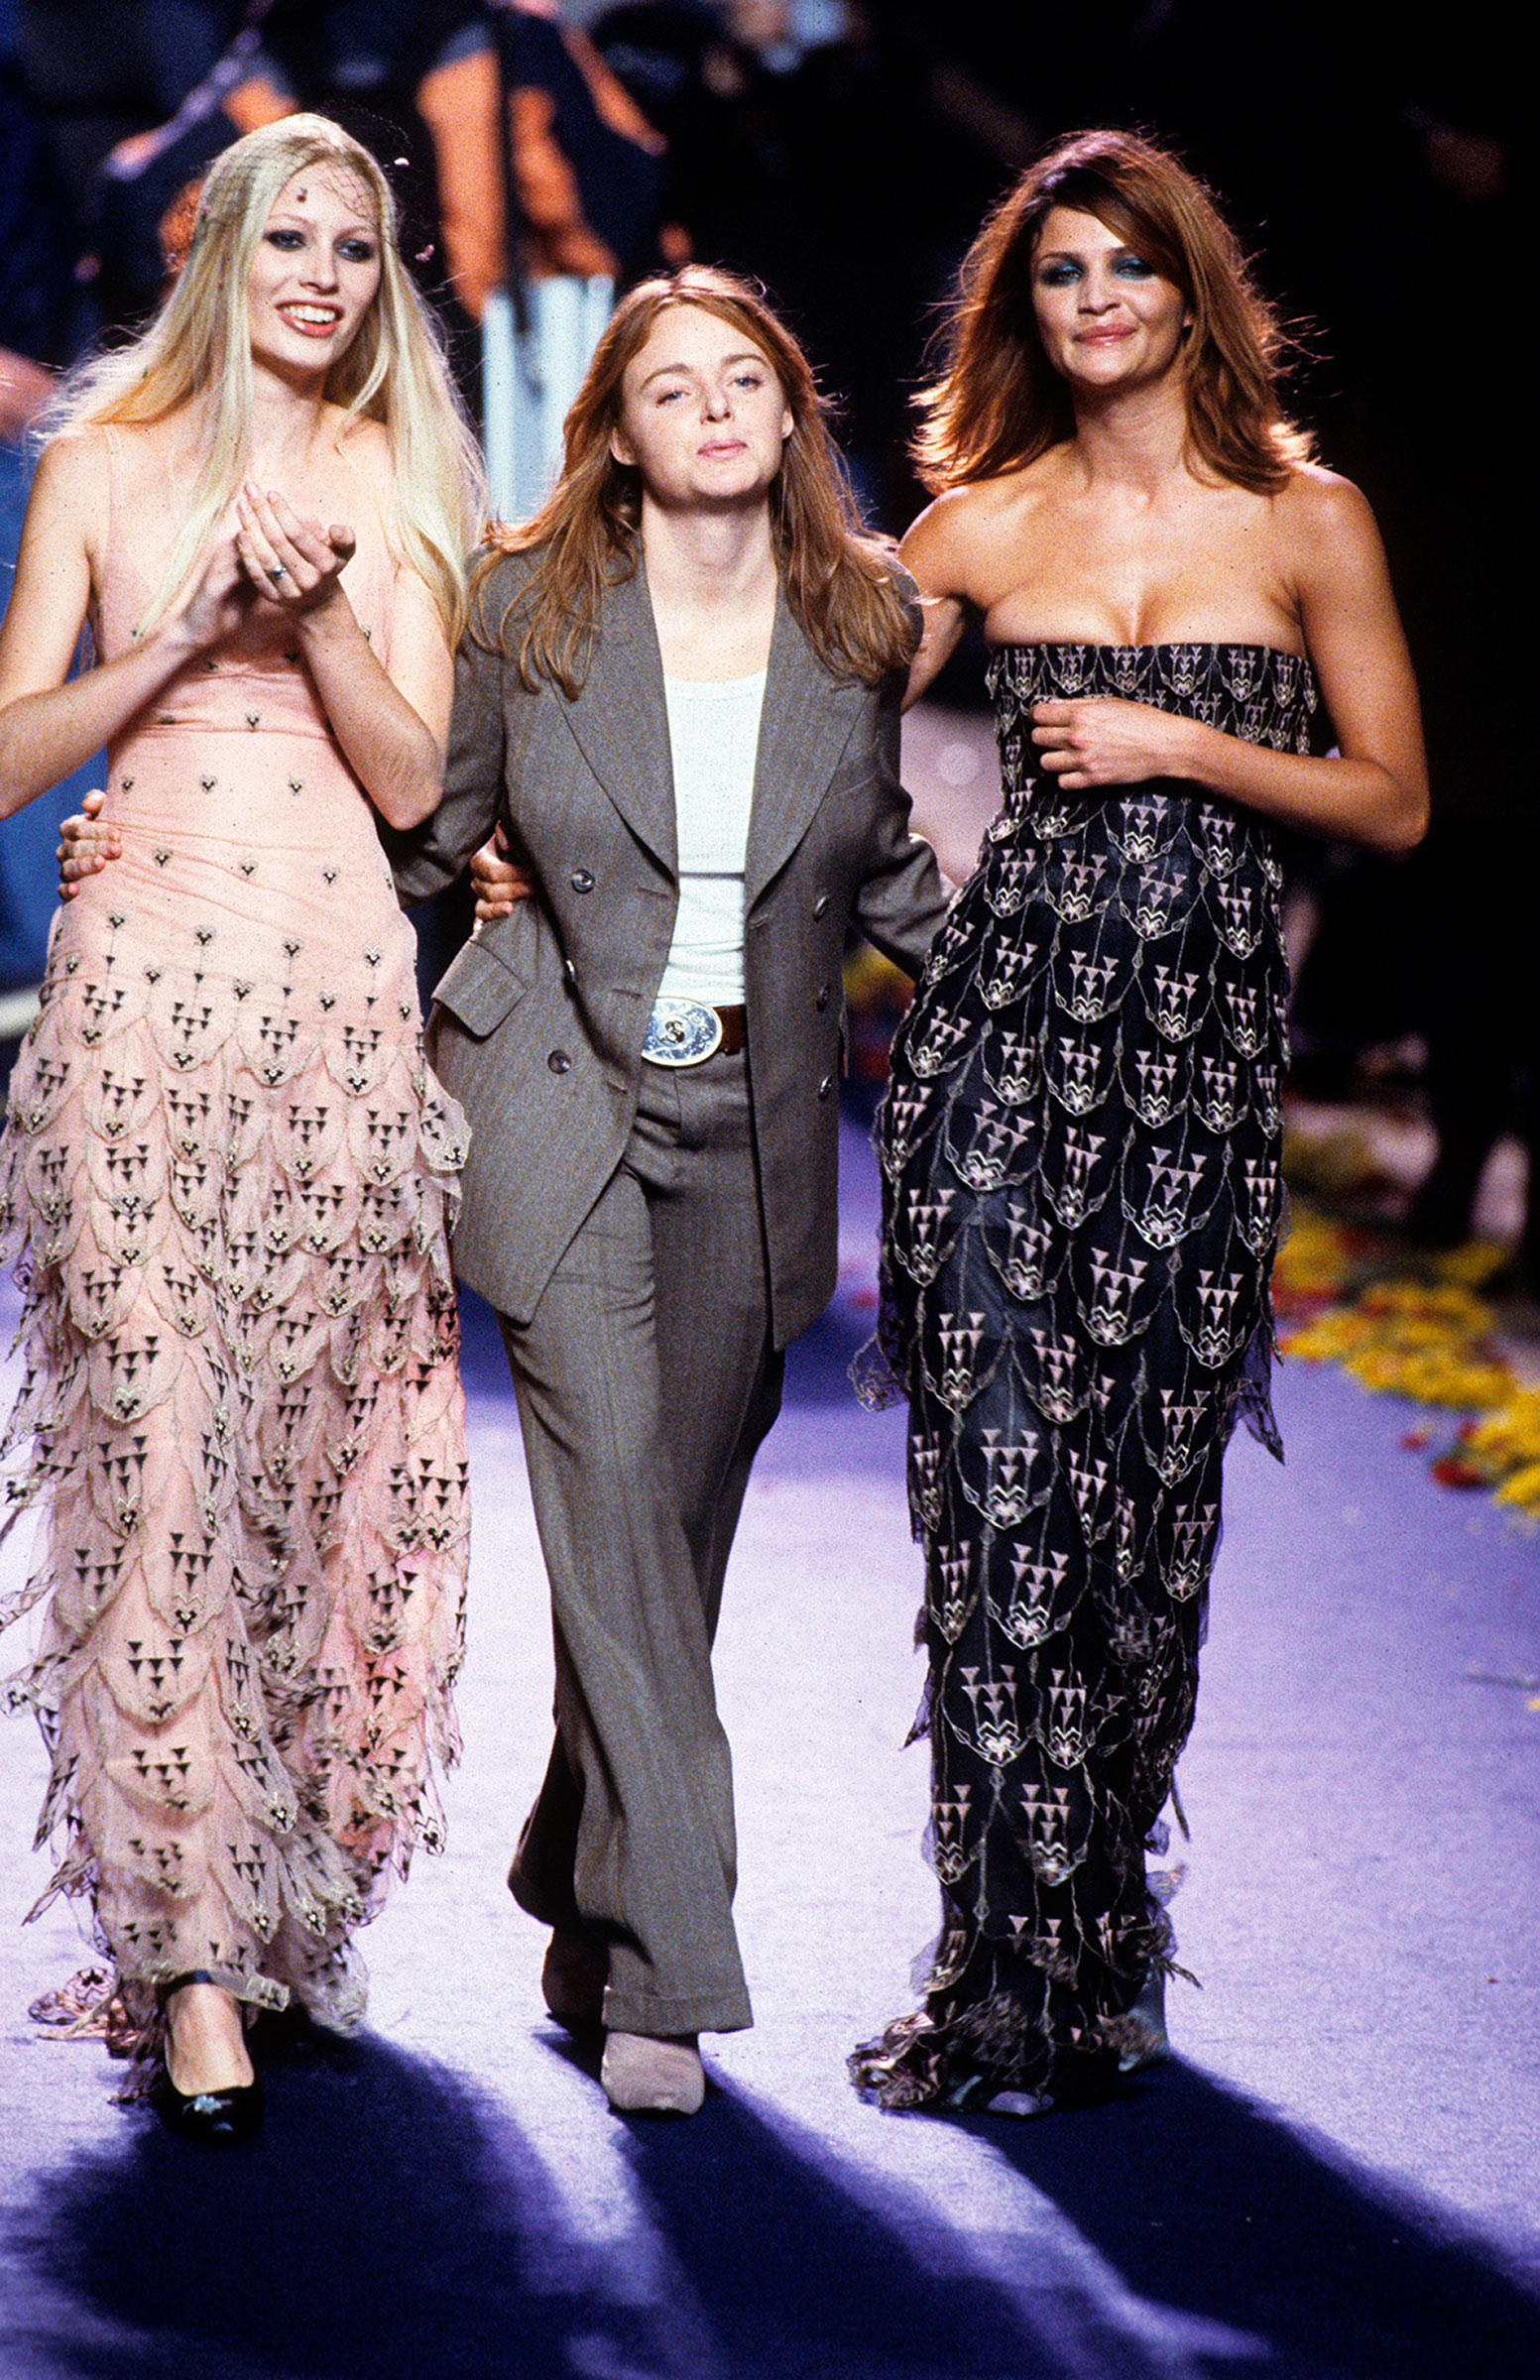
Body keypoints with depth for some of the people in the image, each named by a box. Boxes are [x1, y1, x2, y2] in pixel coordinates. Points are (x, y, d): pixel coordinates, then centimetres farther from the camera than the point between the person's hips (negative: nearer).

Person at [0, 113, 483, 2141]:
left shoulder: (398, 487, 12)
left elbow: (416, 778, 4)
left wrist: (320, 610, -9)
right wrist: (190, 635, -9)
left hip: (346, 1001, 2)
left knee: (334, 1449, 2)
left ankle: (299, 1902, 15)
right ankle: (193, 1950, -7)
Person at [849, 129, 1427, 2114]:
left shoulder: (1307, 519, 7)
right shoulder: (980, 525, 10)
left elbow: (1393, 803, 6)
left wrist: (1178, 742, -7)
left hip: (1200, 1042, 0)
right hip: (1002, 1019, 1)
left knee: (1143, 1491, 1)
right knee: (1002, 1477, -7)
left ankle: (1098, 1956, 14)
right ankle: (1017, 1976, -3)